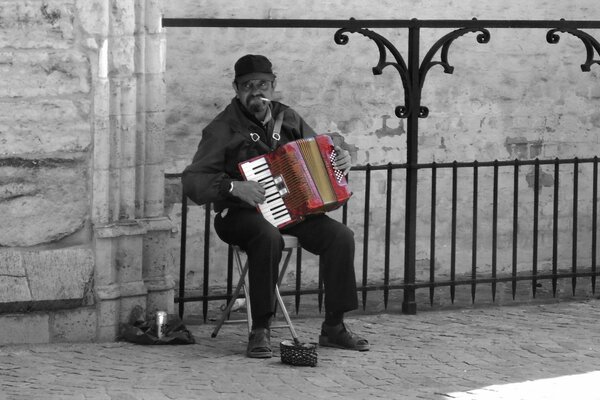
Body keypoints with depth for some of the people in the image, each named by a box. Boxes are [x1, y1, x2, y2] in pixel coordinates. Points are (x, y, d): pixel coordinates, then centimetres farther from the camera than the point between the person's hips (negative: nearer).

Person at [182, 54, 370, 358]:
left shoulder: (287, 119, 11)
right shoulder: (223, 128, -5)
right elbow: (192, 181, -12)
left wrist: (341, 159, 3)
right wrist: (233, 187, -27)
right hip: (241, 215, -5)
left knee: (341, 236, -17)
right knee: (268, 236, -39)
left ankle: (334, 327, -8)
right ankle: (260, 331, -31)